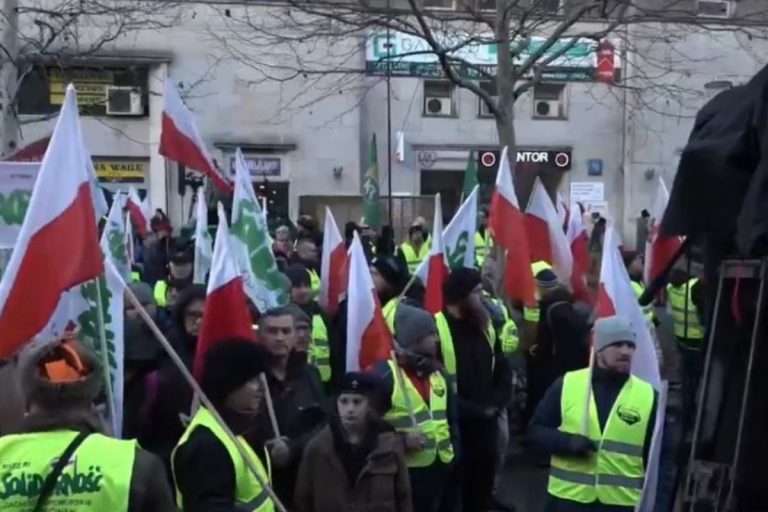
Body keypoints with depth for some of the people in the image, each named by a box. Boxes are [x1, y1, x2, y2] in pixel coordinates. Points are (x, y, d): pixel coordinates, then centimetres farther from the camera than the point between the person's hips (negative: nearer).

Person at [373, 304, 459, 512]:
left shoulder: (437, 372, 11)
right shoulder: (385, 374, -13)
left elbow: (451, 416, 20)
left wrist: (453, 449, 10)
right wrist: (401, 440, -22)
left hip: (438, 468, 7)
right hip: (403, 472, -7)